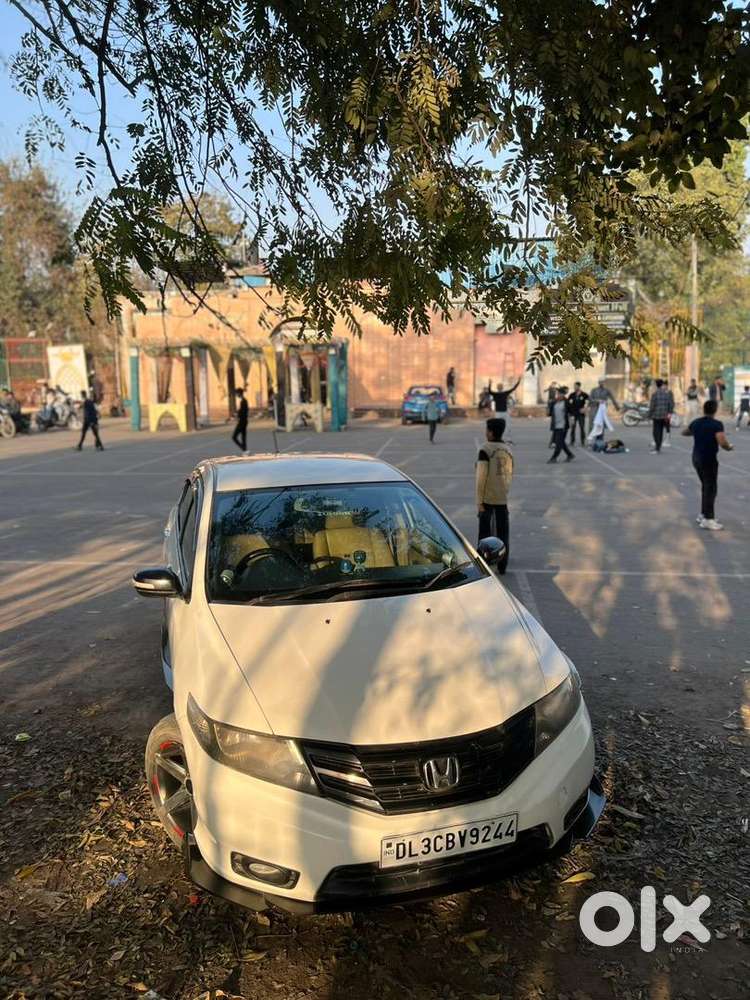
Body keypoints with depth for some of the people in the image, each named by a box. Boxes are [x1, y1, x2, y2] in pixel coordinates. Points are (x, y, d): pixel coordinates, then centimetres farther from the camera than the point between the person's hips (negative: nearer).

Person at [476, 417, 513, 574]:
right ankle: (502, 565, 11)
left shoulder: (485, 450, -12)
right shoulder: (508, 449, 5)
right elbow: (510, 475, 11)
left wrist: (479, 501, -12)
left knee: (485, 530, 7)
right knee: (503, 531, 8)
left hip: (487, 497, -4)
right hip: (503, 497, 4)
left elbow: (481, 477, -15)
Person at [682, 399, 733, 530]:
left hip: (697, 458, 8)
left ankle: (704, 514, 27)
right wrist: (729, 447, -6)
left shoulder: (696, 423, 5)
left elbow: (684, 432, 24)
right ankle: (708, 520, 0)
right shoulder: (717, 424, -17)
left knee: (705, 486, 20)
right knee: (711, 488, -1)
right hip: (709, 460, -8)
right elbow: (722, 443, -27)